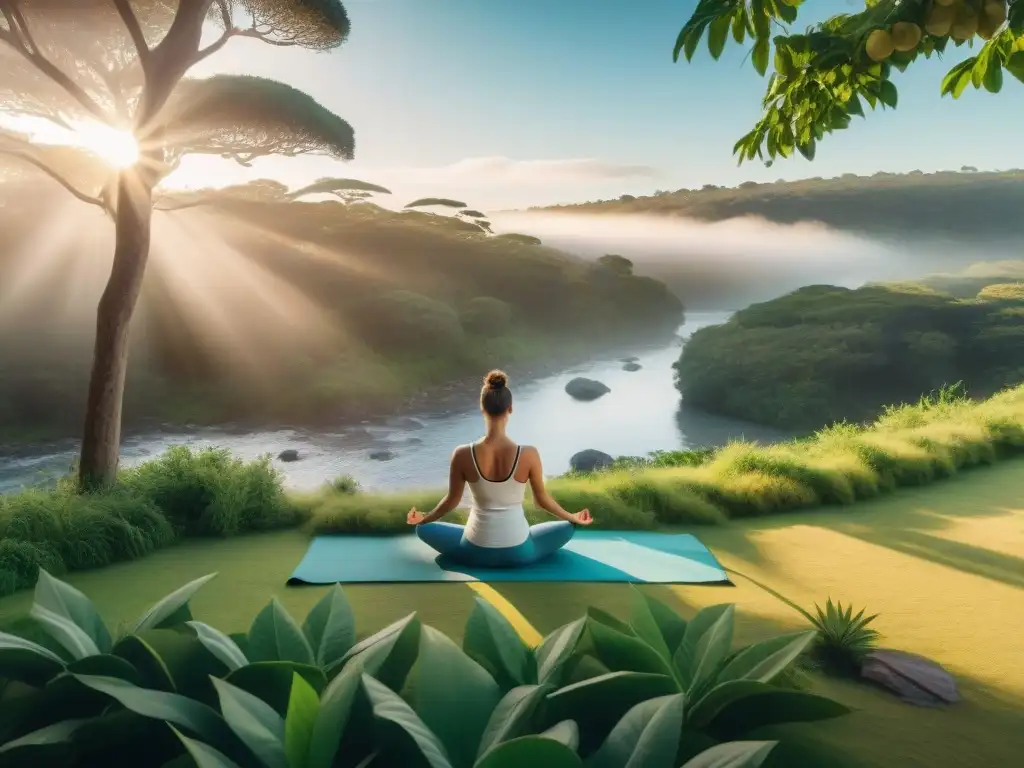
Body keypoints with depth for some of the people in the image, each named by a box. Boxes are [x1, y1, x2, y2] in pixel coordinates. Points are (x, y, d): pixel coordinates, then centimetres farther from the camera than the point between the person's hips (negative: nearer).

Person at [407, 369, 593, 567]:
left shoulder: (463, 455, -15)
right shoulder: (529, 454, -17)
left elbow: (452, 500, -1)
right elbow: (542, 499, -2)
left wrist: (422, 519, 21)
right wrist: (573, 518, 19)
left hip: (475, 553, 0)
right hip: (518, 554, 0)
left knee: (423, 528, 26)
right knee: (568, 527, 27)